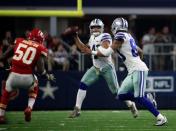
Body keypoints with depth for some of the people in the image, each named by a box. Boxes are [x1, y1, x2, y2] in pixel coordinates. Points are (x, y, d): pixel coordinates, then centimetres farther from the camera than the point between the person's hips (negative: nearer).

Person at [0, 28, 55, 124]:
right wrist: (48, 77, 14)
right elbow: (40, 70, -3)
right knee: (34, 88, 33)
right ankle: (29, 108, 13)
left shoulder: (18, 42, 10)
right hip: (27, 78, -1)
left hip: (14, 76, 1)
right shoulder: (40, 49, 3)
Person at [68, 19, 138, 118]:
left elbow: (106, 52, -28)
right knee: (83, 84, -9)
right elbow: (84, 49, 20)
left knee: (116, 91, 1)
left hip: (107, 68, -6)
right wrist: (76, 38, 13)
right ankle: (77, 109, -5)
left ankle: (131, 105, 24)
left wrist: (94, 52, -36)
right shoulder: (92, 38, 8)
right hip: (96, 68, 7)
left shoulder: (105, 37, -16)